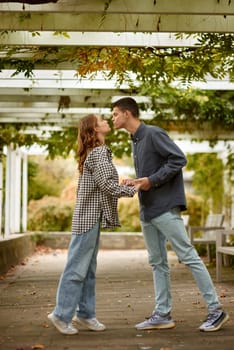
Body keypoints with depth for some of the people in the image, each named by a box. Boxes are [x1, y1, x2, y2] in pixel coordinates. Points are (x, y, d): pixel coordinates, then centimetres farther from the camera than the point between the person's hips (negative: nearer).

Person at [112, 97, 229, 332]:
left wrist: (151, 180, -18)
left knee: (188, 256, -7)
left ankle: (216, 310, -1)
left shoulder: (154, 134, -10)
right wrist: (135, 183, 4)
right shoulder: (135, 141, 16)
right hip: (147, 211, 9)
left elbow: (179, 159, -17)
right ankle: (162, 314, 14)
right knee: (157, 262, 9)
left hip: (165, 207, -9)